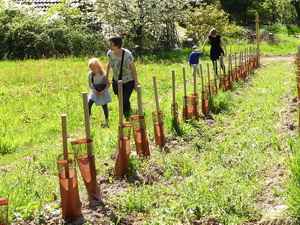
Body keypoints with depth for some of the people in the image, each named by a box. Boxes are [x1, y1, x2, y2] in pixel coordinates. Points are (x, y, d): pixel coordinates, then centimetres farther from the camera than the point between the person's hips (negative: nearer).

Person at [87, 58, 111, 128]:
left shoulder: (103, 74, -16)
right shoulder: (90, 74, -7)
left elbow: (108, 84, -11)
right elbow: (90, 84, 0)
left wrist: (103, 91, -19)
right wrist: (95, 91, -12)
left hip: (103, 92, -3)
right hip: (94, 92, 3)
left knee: (104, 106, 1)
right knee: (89, 103, -11)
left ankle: (106, 122, 13)